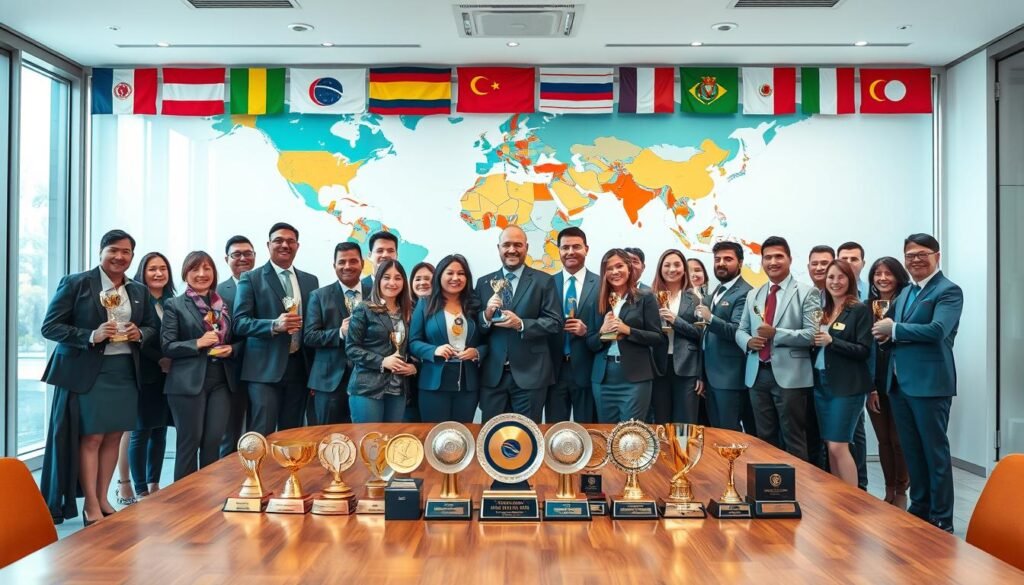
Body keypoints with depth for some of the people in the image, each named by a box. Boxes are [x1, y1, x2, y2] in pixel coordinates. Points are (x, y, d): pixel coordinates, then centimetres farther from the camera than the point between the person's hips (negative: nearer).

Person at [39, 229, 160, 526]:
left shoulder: (140, 291, 11)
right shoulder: (75, 283, -5)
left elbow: (154, 326, 18)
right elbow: (50, 326, -8)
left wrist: (140, 333, -6)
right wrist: (91, 336, -21)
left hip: (125, 372, 5)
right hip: (86, 372, -5)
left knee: (113, 436, 9)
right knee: (91, 437, -2)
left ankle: (103, 499, 20)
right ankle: (91, 506, 7)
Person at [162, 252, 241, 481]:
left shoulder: (225, 304, 13)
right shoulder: (175, 305, 1)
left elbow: (238, 340, 19)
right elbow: (167, 346, -5)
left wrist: (231, 349, -3)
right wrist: (197, 343, -19)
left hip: (221, 381, 4)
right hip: (188, 382, -4)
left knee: (214, 441, 5)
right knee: (189, 442, 1)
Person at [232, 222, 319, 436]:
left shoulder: (310, 280, 13)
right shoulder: (251, 279, 0)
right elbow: (239, 323, -7)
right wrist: (274, 325, -23)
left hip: (299, 367, 4)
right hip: (265, 369, -4)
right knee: (262, 435, -6)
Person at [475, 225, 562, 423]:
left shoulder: (544, 281, 0)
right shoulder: (483, 282, 9)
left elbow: (555, 322, -6)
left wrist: (521, 324, -20)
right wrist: (487, 316, -15)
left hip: (530, 374, -2)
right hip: (492, 374, 3)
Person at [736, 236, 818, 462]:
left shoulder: (806, 293, -2)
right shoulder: (753, 295, 15)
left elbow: (813, 334, -10)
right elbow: (741, 330, 17)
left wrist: (776, 333, -19)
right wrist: (748, 341, -6)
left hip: (789, 375, -5)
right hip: (758, 374, 5)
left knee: (793, 440, 2)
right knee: (765, 439, 14)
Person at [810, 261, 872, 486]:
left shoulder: (860, 310, -6)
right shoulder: (824, 310, 13)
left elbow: (864, 350, -12)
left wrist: (832, 341, -21)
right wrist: (813, 341, -5)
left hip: (847, 385, -6)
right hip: (821, 383, 7)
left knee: (838, 446, -9)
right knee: (830, 447, 10)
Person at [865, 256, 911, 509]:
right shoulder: (867, 307, 7)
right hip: (875, 382, 4)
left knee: (898, 439, 3)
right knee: (883, 439, 10)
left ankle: (901, 492, 17)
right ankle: (889, 491, 21)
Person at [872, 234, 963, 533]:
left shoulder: (949, 291, -8)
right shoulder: (905, 293, 17)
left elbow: (937, 330, -23)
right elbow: (892, 333, 16)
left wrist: (893, 329, -13)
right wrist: (887, 332, -7)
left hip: (929, 384, -7)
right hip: (899, 383, 8)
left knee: (935, 451, 1)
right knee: (912, 451, 14)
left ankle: (941, 519, 9)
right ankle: (919, 509, 26)